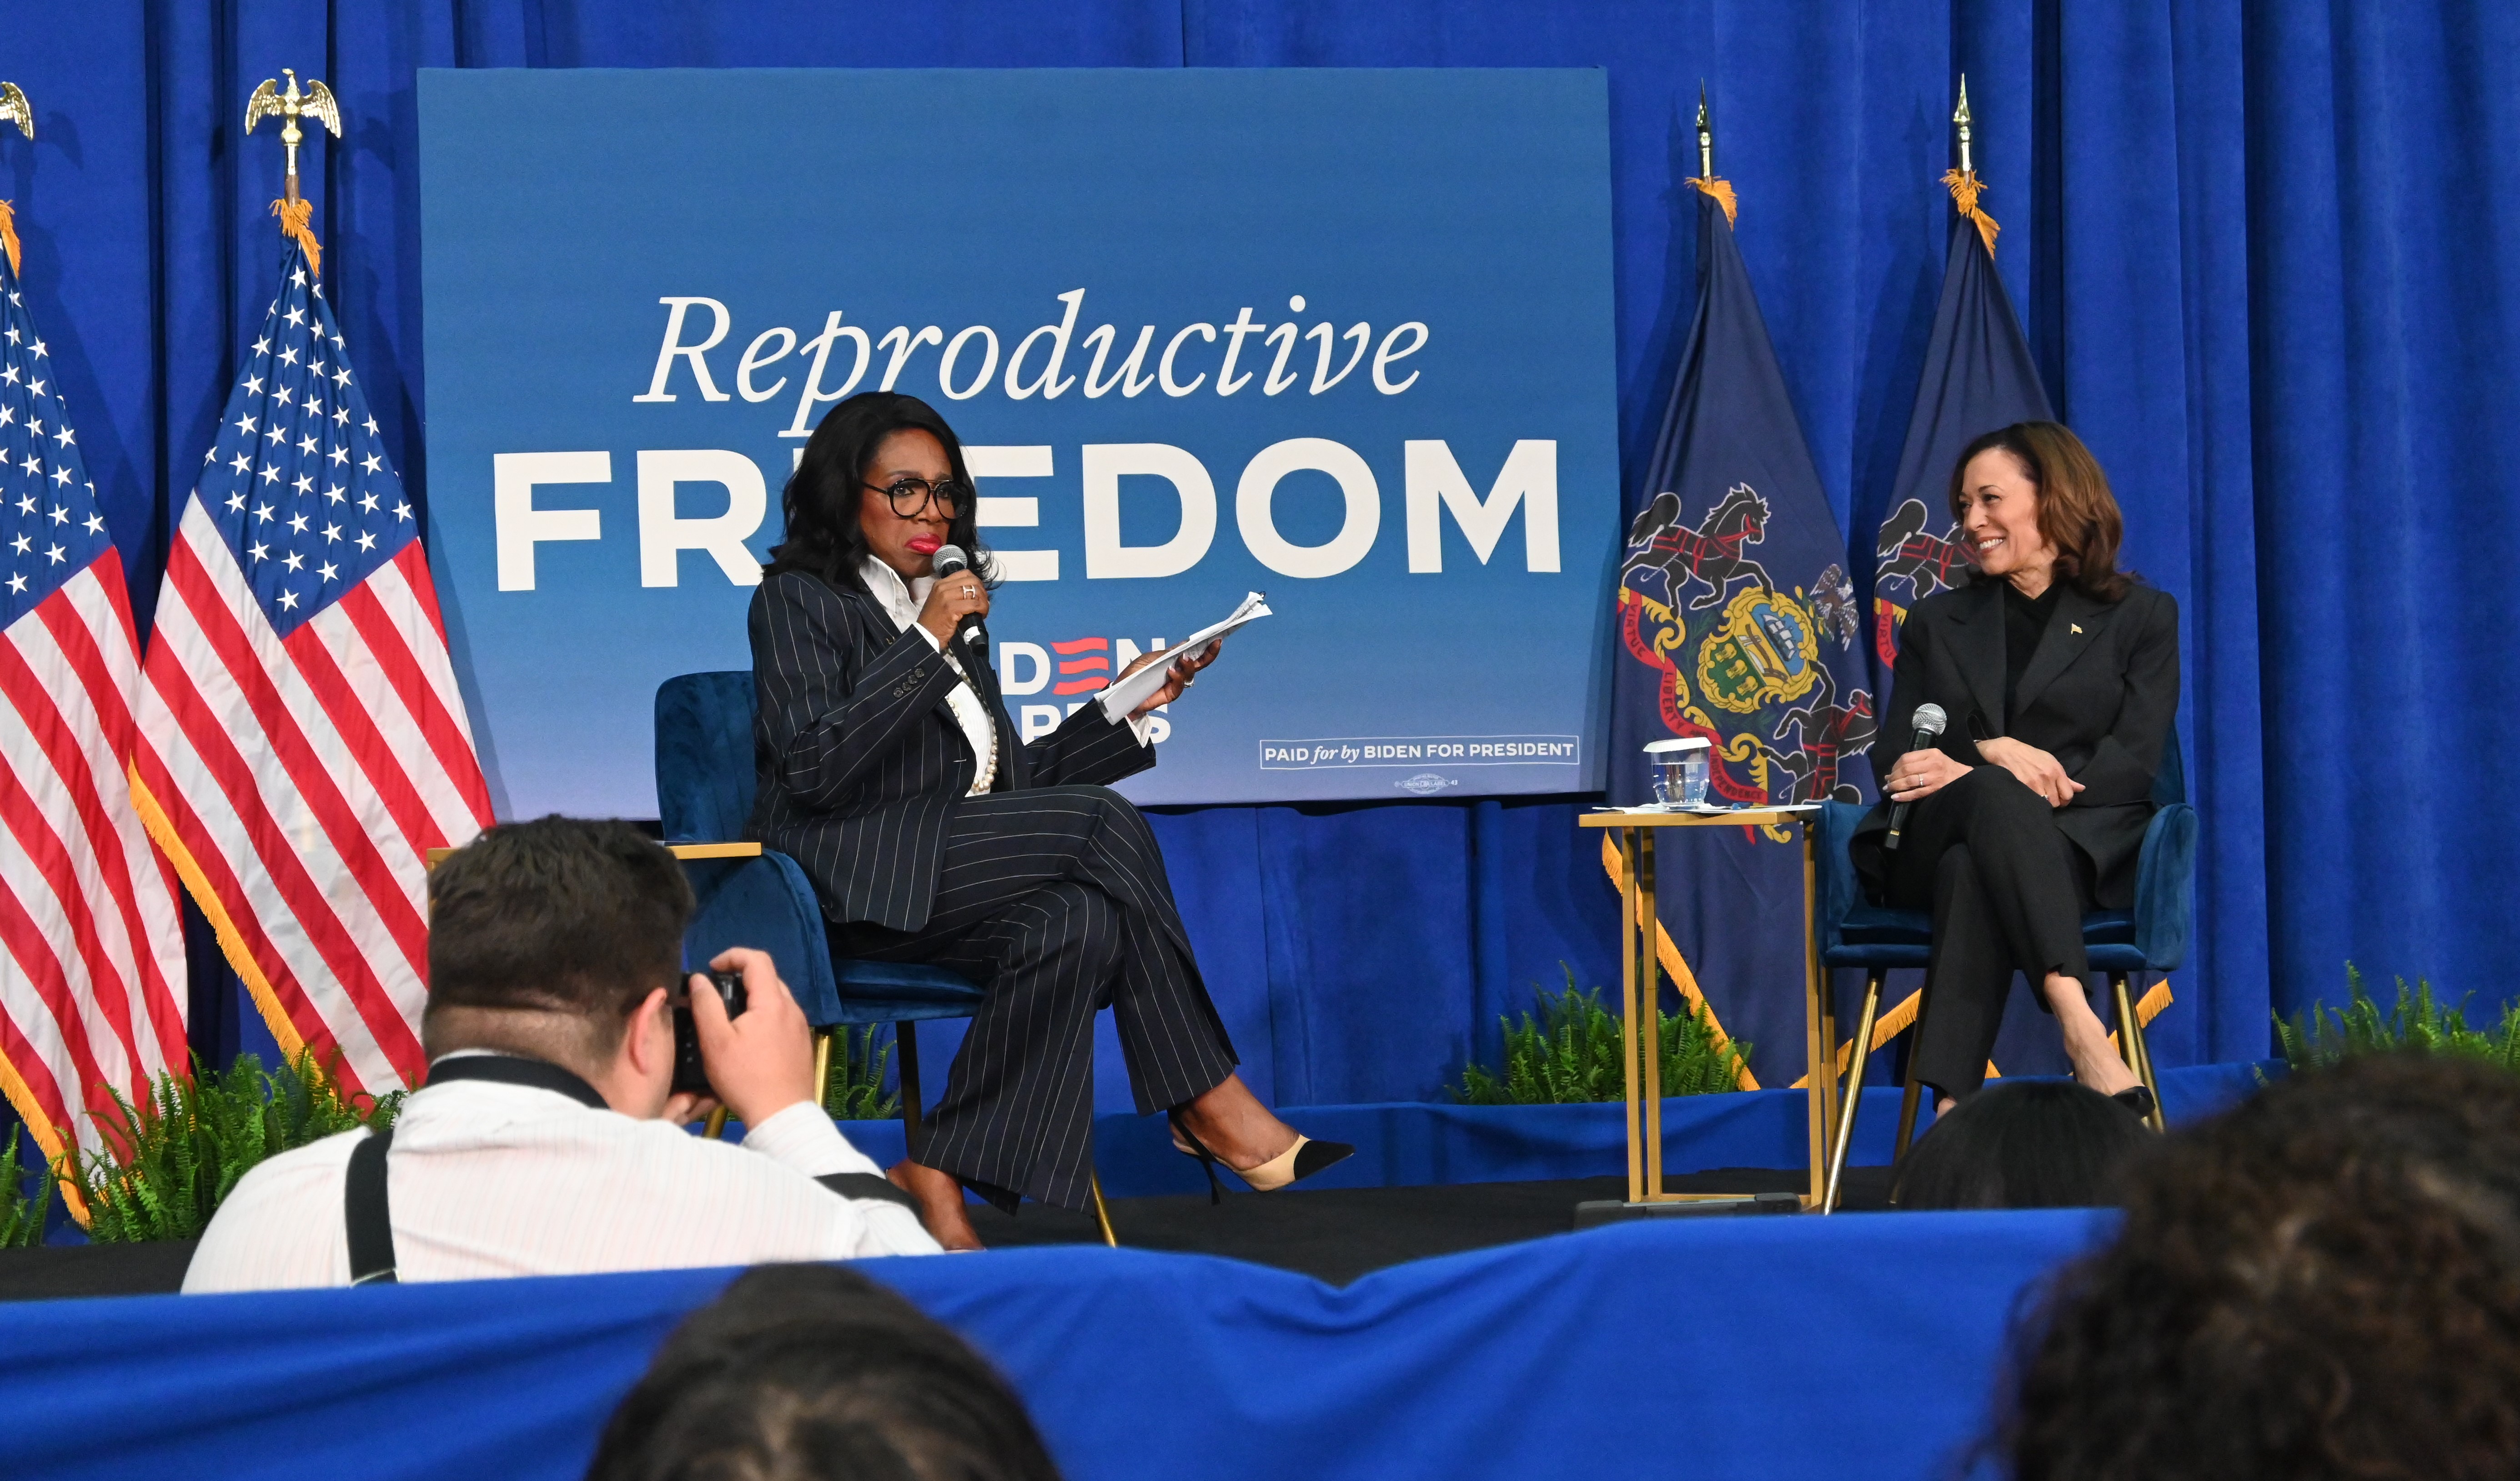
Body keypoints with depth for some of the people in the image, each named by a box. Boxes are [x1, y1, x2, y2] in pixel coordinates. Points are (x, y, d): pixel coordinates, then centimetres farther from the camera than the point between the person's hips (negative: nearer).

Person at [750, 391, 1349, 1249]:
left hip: (954, 884, 7)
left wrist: (1126, 710, 14)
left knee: (1078, 919, -27)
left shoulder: (946, 611, 25)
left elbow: (1011, 784, 23)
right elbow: (813, 770, -14)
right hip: (858, 881, -7)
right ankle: (1209, 1104, -21)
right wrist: (927, 645, -14)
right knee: (1103, 821, -23)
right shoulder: (797, 601, 2)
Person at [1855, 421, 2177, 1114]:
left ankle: (1952, 1107, -53)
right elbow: (1893, 758, 11)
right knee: (1992, 796, -37)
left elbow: (2131, 765, -1)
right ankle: (2079, 1026, -55)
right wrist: (1992, 759, -13)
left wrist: (1967, 774, -13)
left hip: (2084, 853, -1)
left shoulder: (2142, 617, 13)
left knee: (1975, 872, -39)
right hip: (1930, 846, 2)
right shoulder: (1937, 623, 24)